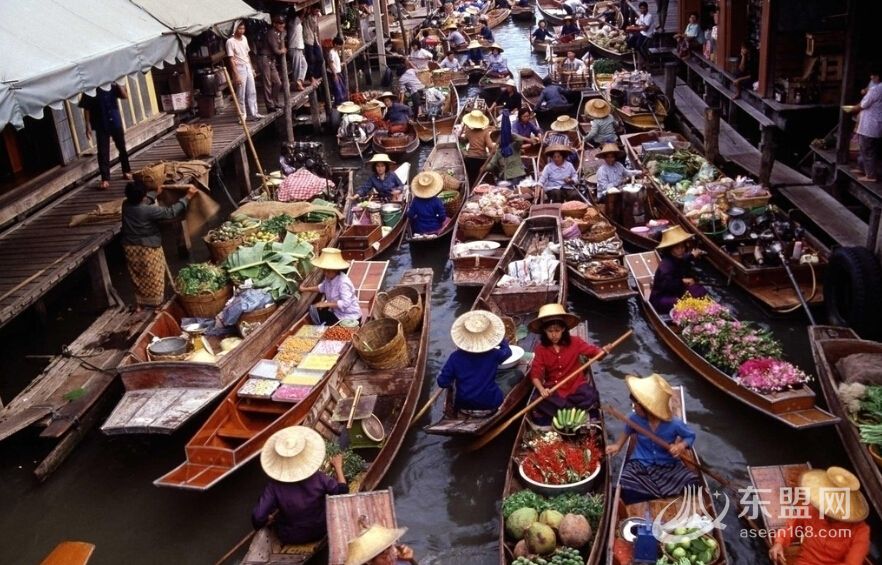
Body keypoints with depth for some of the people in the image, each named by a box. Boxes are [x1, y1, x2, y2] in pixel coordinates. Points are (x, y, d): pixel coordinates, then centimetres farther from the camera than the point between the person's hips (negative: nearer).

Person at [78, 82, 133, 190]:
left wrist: (118, 84, -17)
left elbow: (125, 96, -5)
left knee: (122, 148, 14)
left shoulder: (112, 84, 2)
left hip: (115, 122, 3)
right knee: (103, 152, -4)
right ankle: (105, 179, -4)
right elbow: (86, 108, -5)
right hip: (101, 125, -3)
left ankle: (127, 171, 32)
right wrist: (88, 126, -9)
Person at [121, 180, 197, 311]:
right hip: (148, 249, -6)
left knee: (138, 278, 20)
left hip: (130, 248, 6)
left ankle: (139, 304, 29)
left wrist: (156, 194, 30)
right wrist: (188, 197, -18)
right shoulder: (148, 210, -27)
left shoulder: (126, 205, -6)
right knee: (153, 279, 12)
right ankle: (156, 304, 23)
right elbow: (171, 212, -23)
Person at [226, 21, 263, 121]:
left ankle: (253, 113, 18)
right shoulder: (230, 41, -13)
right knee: (241, 94, -2)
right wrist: (236, 75, -18)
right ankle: (243, 116, 4)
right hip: (239, 68, -7)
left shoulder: (244, 38, 8)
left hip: (248, 67, 7)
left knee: (252, 92, 10)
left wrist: (252, 68, 15)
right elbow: (231, 59, -14)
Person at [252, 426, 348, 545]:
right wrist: (338, 467, 3)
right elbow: (342, 490, -11)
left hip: (288, 538, 0)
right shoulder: (319, 479, -26)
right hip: (318, 533, 0)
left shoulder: (274, 486, -27)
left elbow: (258, 518, -27)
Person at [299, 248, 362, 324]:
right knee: (313, 310, 2)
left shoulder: (343, 283, -29)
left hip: (350, 318, -9)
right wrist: (306, 289, 15)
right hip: (337, 314, 9)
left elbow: (346, 303, -37)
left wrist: (326, 304, -32)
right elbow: (322, 287, 21)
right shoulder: (329, 277, -2)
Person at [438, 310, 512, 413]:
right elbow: (507, 351, 11)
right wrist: (503, 340, 28)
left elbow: (442, 383, -9)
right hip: (490, 404, -2)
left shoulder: (455, 357, -14)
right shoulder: (493, 354, -12)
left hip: (463, 405, 2)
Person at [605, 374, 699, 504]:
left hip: (669, 466, 0)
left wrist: (681, 446, -20)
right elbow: (628, 430, 12)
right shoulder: (635, 419, -13)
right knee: (627, 491, -27)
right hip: (640, 464, 0)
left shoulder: (674, 424, -21)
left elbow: (690, 435, -1)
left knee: (692, 486, -22)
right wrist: (618, 446, 5)